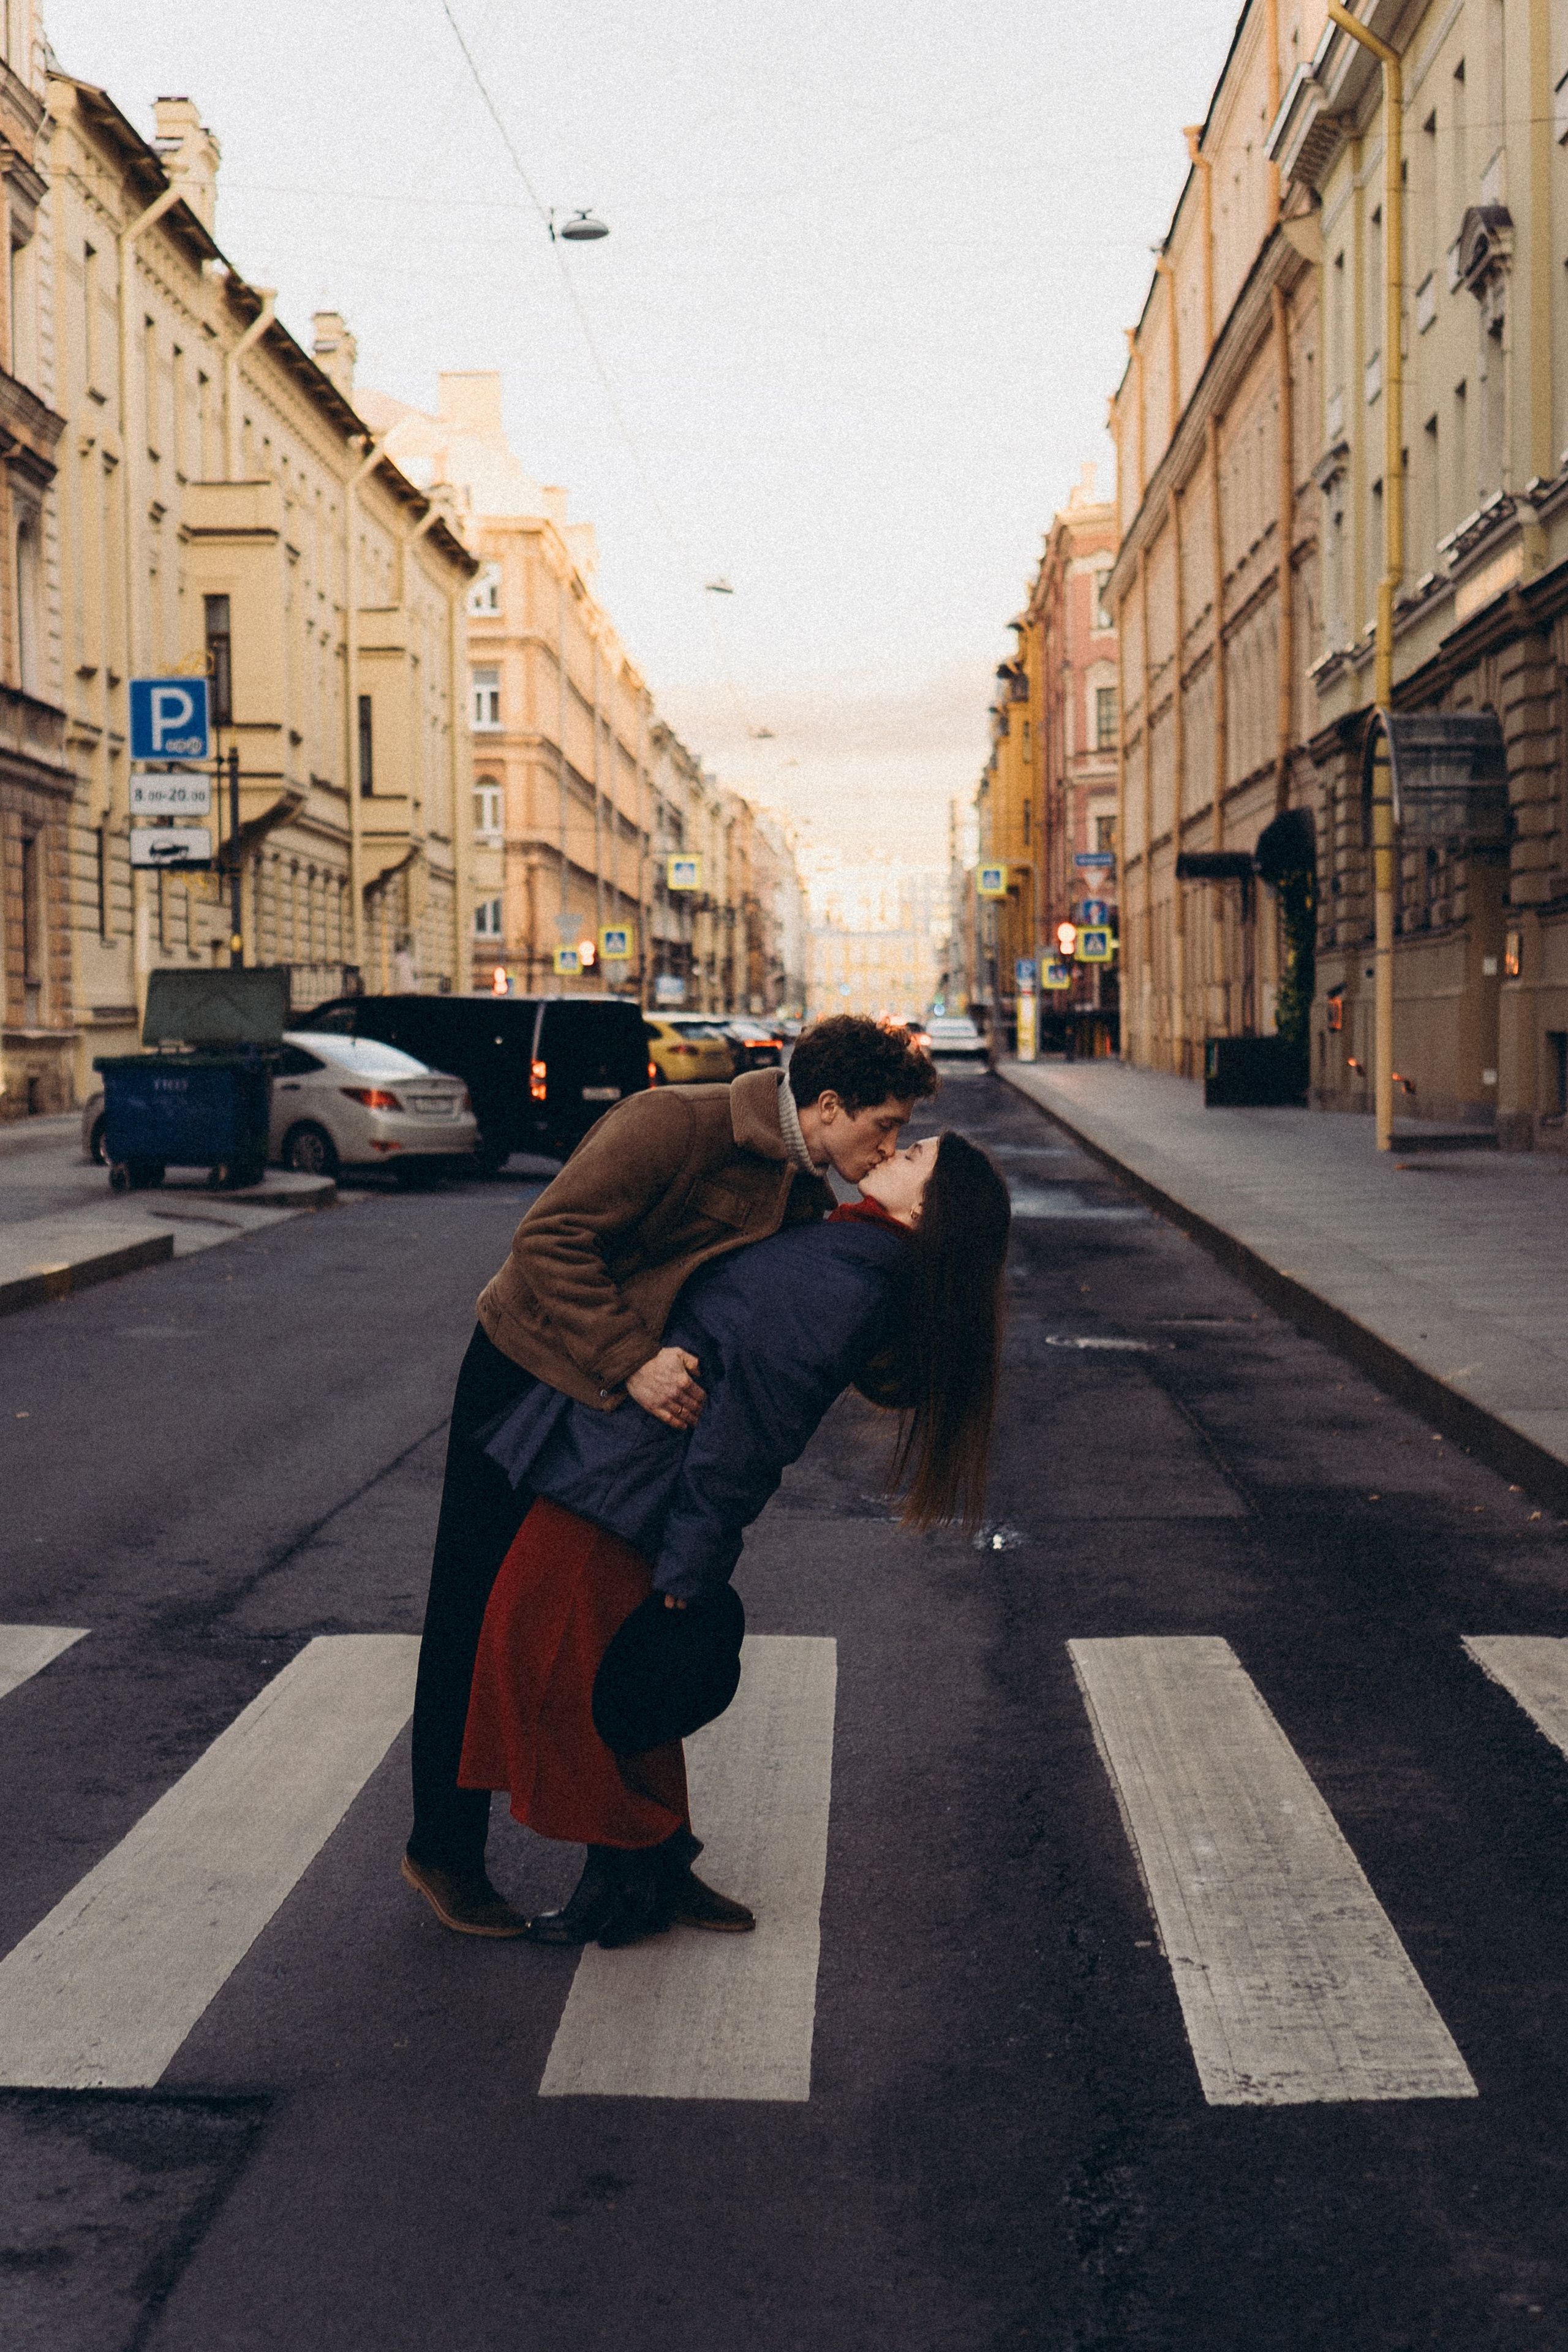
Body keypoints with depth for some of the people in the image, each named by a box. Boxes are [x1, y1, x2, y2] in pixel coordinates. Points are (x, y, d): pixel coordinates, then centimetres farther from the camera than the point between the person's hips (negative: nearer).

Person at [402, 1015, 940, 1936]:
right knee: (481, 1622, 2)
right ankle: (444, 1855, 17)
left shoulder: (805, 1197, -1)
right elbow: (549, 1240, -30)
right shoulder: (674, 1125, -25)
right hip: (524, 1383, -7)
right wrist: (630, 1363, -38)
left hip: (636, 1402, 7)